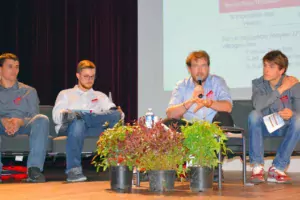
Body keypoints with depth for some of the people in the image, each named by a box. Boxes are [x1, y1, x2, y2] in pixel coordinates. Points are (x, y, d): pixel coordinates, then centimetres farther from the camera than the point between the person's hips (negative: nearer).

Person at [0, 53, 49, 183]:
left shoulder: (29, 91, 22)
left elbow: (34, 117, 8)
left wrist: (20, 121, -16)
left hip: (23, 126, 1)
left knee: (42, 119, -32)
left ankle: (34, 169, -39)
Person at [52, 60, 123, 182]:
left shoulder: (100, 96, 32)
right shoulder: (65, 94, 24)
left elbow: (115, 112, 17)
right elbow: (56, 116, 6)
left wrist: (119, 114, -10)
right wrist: (64, 114, -19)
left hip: (94, 128, 2)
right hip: (67, 128, -2)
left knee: (116, 114, -28)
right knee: (78, 122, -41)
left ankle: (73, 115, -41)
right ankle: (73, 170, -49)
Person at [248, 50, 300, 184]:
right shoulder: (258, 84, -5)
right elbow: (257, 104, -26)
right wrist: (281, 89, -26)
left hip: (286, 127, 0)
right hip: (264, 127, 0)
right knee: (254, 115, -30)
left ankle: (277, 168, -27)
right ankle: (257, 167, -25)